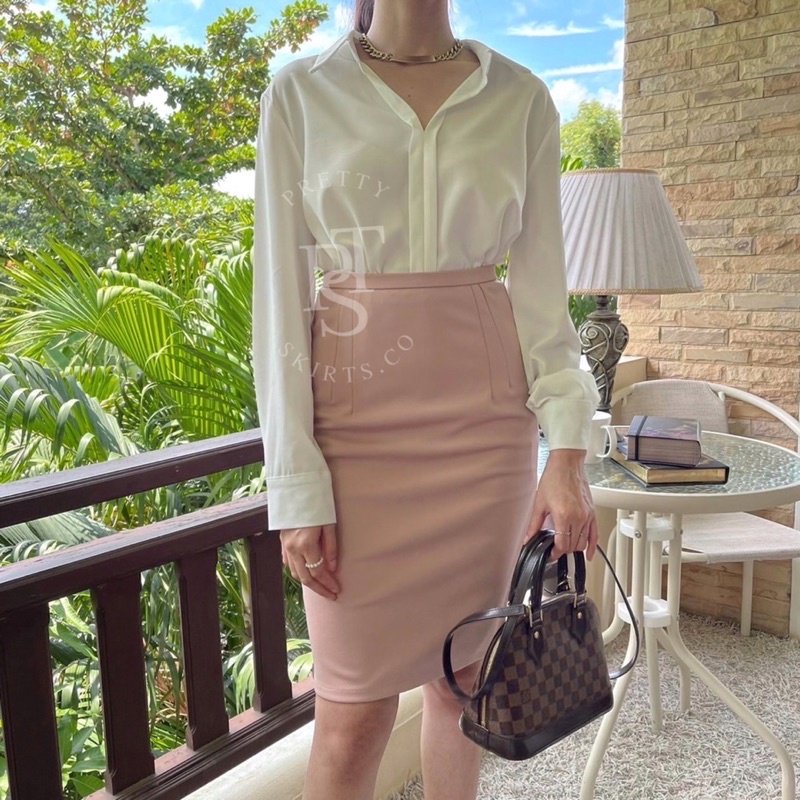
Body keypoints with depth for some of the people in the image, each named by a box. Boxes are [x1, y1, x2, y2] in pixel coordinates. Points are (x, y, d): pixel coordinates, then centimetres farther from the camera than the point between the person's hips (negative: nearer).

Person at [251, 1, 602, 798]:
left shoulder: (521, 99, 6)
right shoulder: (299, 94, 1)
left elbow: (541, 284, 4)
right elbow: (279, 291, -3)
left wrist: (566, 448, -6)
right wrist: (297, 483, -9)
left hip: (486, 411, 2)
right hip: (357, 412, -2)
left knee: (465, 674, 13)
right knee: (355, 711, 3)